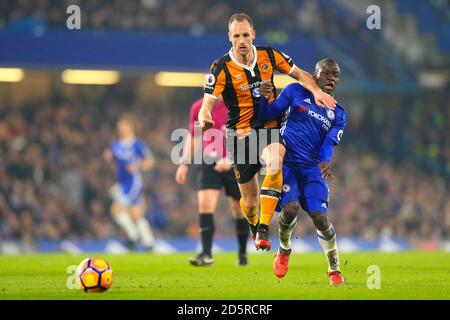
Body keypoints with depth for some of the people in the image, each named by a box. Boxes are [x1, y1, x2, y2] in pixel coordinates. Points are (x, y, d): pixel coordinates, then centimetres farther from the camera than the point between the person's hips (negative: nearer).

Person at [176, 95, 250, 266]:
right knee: (205, 204, -15)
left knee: (238, 210, 7)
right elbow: (192, 136, 15)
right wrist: (184, 164, 10)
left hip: (234, 165, -3)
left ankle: (242, 253, 27)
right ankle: (206, 254, -19)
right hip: (209, 163, 3)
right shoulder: (198, 108, 3)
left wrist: (230, 159, -31)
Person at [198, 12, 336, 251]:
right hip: (240, 135, -1)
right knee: (250, 200, 4)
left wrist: (316, 91, -9)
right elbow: (207, 104, -17)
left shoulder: (268, 55, -2)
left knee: (274, 164, -34)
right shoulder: (222, 68, -11)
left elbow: (300, 75, 10)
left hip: (270, 129, 1)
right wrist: (205, 119, -40)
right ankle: (254, 227, 43)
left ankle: (263, 230, -29)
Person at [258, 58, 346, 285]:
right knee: (290, 208, -24)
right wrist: (264, 99, -11)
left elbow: (329, 143, -1)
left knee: (320, 217, -13)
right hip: (284, 161, -2)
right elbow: (267, 116, 11)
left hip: (311, 168, 2)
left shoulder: (338, 114, 15)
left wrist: (324, 162, -23)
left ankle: (334, 269, 5)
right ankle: (284, 251, 7)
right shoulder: (295, 92, 9)